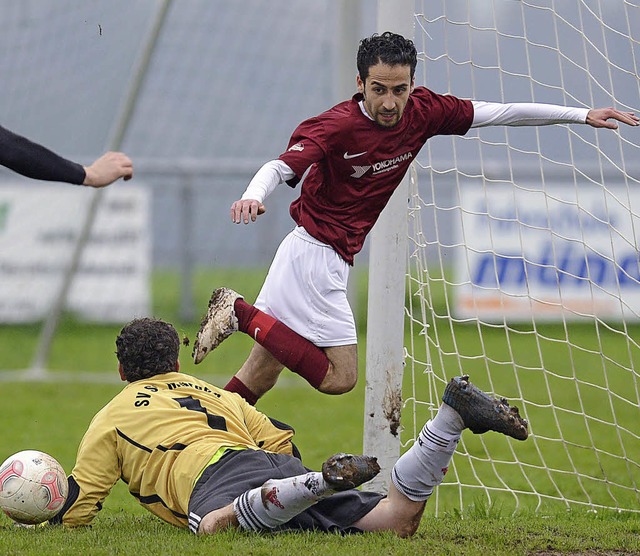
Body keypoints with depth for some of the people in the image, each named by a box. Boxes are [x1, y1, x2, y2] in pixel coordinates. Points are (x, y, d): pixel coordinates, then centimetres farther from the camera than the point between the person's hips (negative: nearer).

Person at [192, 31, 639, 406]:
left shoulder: (422, 111, -2)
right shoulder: (336, 127, -21)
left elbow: (497, 113, 3)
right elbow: (283, 167, -31)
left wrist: (581, 115, 3)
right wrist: (253, 196, -54)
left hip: (332, 259, 7)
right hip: (315, 252, -7)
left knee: (263, 371, 12)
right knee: (338, 376, -9)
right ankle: (241, 312, -4)